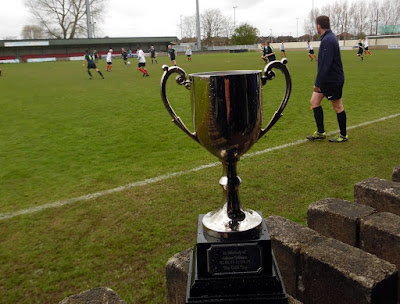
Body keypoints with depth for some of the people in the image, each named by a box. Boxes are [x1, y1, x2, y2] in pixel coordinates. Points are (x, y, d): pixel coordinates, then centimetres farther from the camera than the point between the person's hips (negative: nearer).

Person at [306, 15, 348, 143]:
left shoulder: (328, 40, -20)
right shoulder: (328, 38, 12)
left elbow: (325, 64, -26)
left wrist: (318, 83, -24)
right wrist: (319, 82, 20)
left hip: (333, 80, -10)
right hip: (326, 80, 10)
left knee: (338, 107, 2)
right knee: (314, 102, 9)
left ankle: (343, 135, 17)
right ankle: (320, 132, 16)